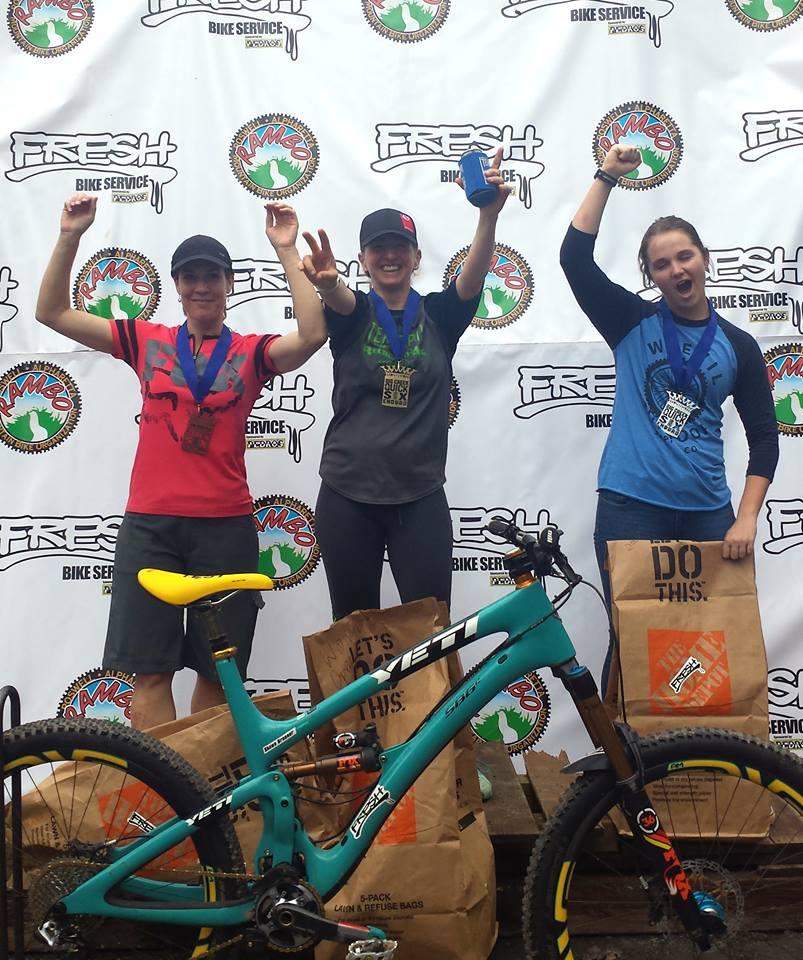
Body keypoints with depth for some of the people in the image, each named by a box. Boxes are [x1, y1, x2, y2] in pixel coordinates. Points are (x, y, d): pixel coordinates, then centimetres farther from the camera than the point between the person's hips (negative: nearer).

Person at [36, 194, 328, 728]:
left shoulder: (251, 352, 3)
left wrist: (286, 250, -12)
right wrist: (71, 237, -1)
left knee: (217, 671, 9)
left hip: (225, 525, -1)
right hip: (149, 523, 1)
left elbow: (312, 335, -15)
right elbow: (53, 312, 9)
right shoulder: (146, 341, 9)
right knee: (150, 671, 1)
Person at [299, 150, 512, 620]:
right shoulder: (351, 313, 3)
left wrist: (489, 215, -34)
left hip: (420, 496, 0)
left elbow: (475, 275, -14)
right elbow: (338, 297, -20)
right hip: (348, 496, 0)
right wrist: (326, 281, -45)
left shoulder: (439, 315, 4)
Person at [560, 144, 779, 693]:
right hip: (630, 506, -2)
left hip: (707, 513, 2)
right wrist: (607, 177, -9)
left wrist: (746, 519, -5)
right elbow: (575, 257, -7)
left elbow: (764, 436, 6)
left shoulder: (738, 346, 8)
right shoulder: (633, 323, 4)